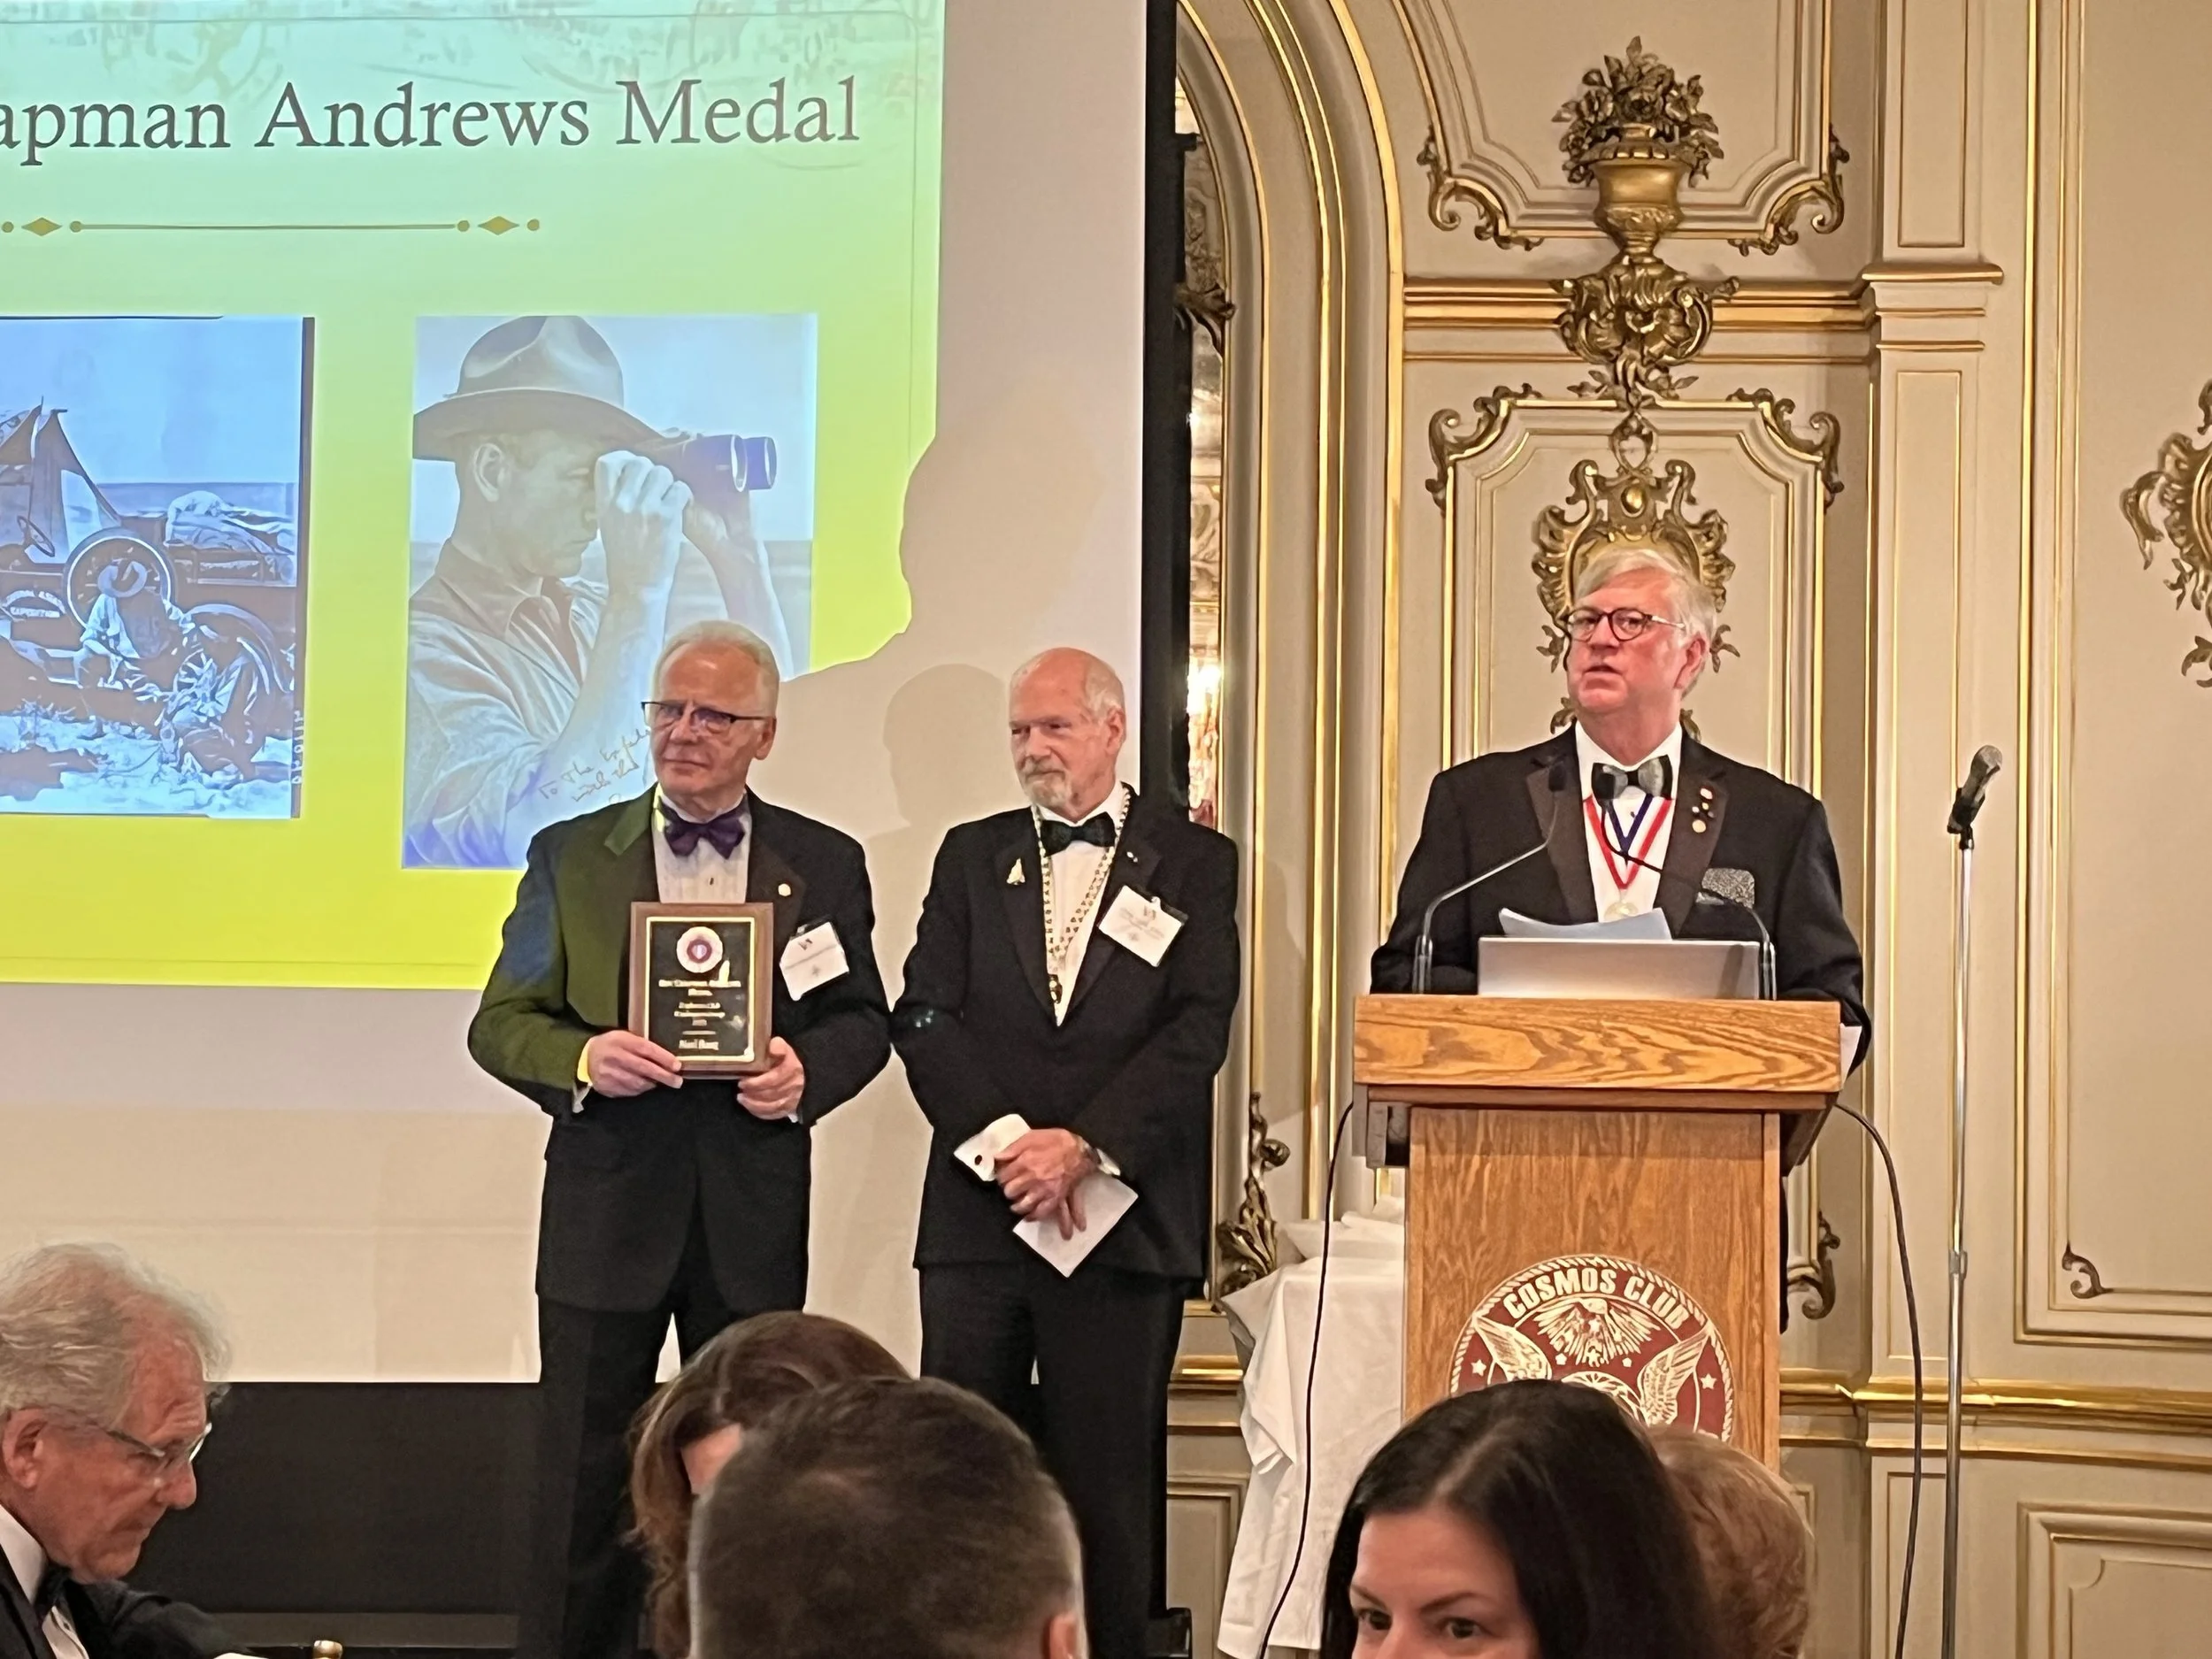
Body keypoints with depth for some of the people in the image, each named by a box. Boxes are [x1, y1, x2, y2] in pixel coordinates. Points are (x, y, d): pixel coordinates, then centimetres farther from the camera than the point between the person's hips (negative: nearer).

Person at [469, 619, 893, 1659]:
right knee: (585, 1476, 2)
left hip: (755, 1211, 1)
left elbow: (863, 1020, 10)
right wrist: (581, 1058, -17)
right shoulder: (570, 856, 6)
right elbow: (500, 1022, 4)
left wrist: (806, 1069, -12)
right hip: (608, 1205, -1)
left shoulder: (824, 864, 7)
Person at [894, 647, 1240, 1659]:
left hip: (1123, 1214, -2)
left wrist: (1084, 1145, -13)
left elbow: (1198, 1029, -4)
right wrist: (1008, 1144, -8)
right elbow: (925, 1018, 5)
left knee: (1110, 1477, 0)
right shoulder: (971, 856, 15)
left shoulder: (1193, 862, 7)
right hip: (978, 1208, 3)